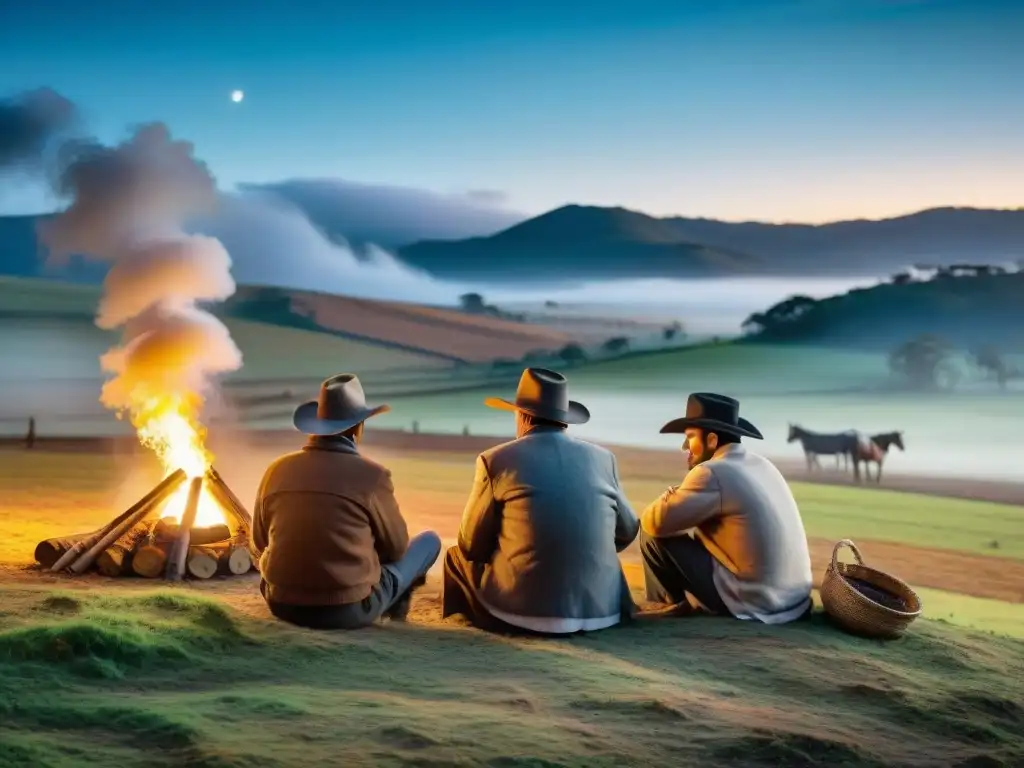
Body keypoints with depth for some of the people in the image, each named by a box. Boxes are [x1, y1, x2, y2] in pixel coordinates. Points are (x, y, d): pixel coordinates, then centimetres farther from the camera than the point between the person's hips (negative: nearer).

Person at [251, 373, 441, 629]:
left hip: (282, 604, 5)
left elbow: (259, 545, 13)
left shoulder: (278, 469, -1)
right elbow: (396, 547, 4)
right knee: (430, 540, 18)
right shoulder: (371, 475, -11)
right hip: (349, 610, -5)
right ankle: (395, 603, 39)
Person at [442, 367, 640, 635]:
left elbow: (472, 546, 4)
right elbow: (627, 532, 16)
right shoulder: (602, 458, 4)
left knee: (457, 556, 23)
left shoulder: (496, 460, -4)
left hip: (524, 608, -4)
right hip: (600, 608, 4)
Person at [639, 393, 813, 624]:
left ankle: (676, 602, 17)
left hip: (755, 605, -8)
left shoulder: (713, 473, -16)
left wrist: (670, 499, 5)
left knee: (653, 535, -3)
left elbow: (654, 522, -15)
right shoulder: (761, 464, 10)